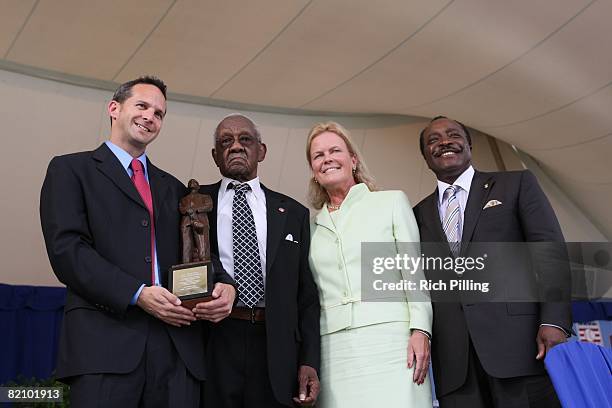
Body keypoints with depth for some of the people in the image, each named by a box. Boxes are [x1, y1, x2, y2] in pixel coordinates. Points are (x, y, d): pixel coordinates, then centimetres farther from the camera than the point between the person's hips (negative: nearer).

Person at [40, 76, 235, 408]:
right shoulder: (70, 169, 8)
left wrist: (224, 284, -3)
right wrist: (136, 294, -15)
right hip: (105, 342, -4)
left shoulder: (173, 188, 23)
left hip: (179, 344, 4)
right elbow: (66, 249, -5)